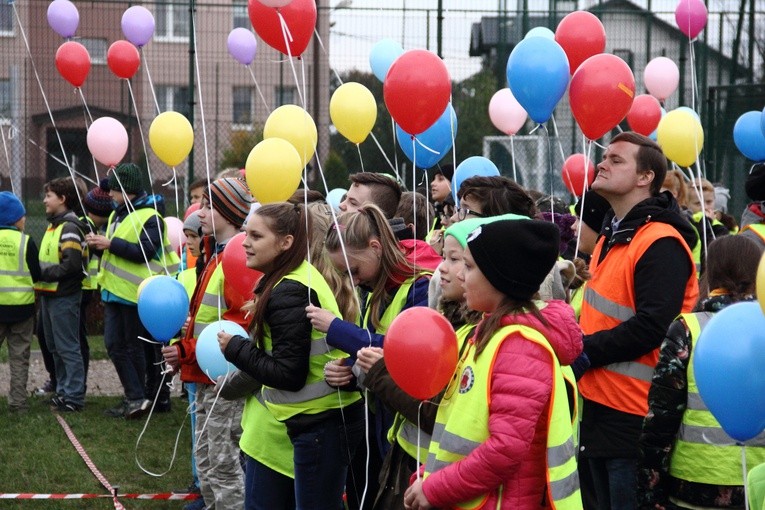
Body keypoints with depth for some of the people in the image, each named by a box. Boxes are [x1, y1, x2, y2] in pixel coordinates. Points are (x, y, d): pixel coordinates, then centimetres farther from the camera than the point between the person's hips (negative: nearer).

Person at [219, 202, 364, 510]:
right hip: (327, 416, 10)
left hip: (320, 423, -10)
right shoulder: (299, 276, 11)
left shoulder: (288, 293, -20)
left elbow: (288, 374, -21)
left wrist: (235, 348, -11)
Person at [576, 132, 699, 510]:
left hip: (633, 416, -10)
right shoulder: (611, 235, 15)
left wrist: (585, 351, -17)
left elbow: (651, 327, -25)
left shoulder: (660, 245, -16)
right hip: (598, 403, 10)